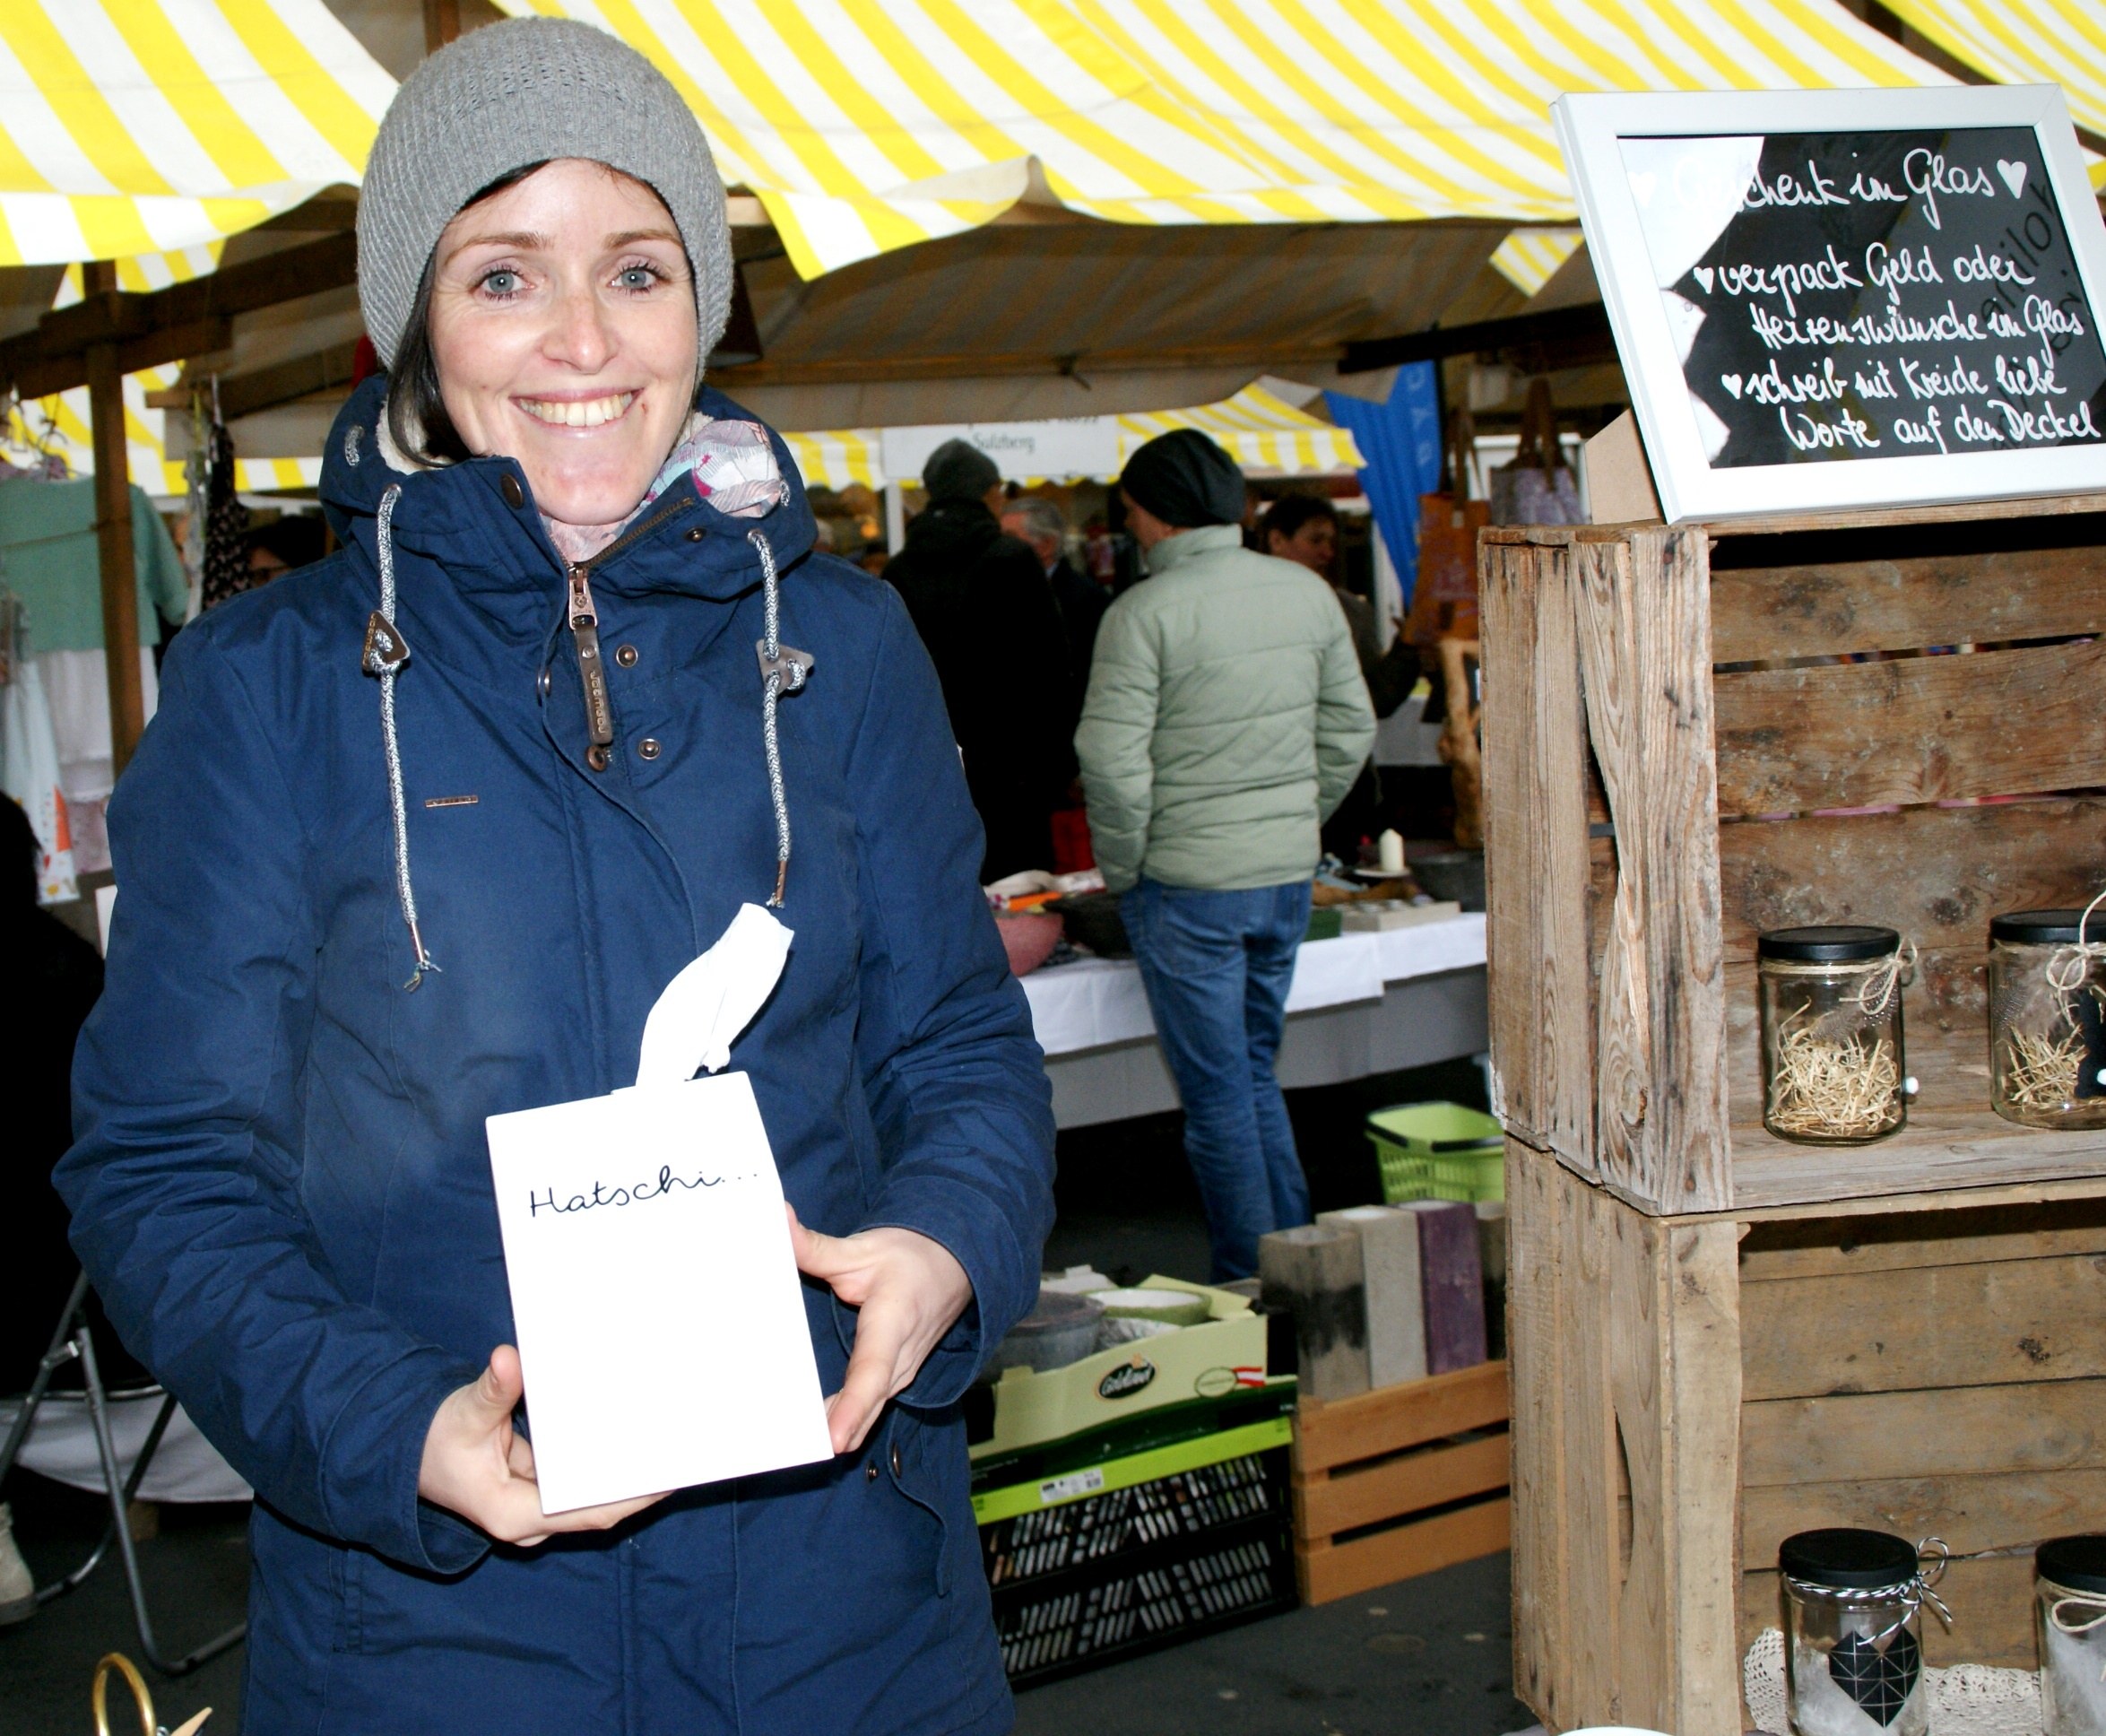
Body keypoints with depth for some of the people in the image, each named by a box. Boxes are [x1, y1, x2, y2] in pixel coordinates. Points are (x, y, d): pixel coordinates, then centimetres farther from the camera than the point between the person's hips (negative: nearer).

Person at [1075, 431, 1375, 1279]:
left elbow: (1113, 764, -17)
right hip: (1289, 876, 6)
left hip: (1189, 885, -6)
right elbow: (1351, 730, 11)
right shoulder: (1307, 590, 4)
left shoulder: (1143, 613, -14)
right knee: (1256, 1073, 19)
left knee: (1218, 1092, 4)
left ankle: (1250, 1281, 10)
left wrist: (1122, 873, -4)